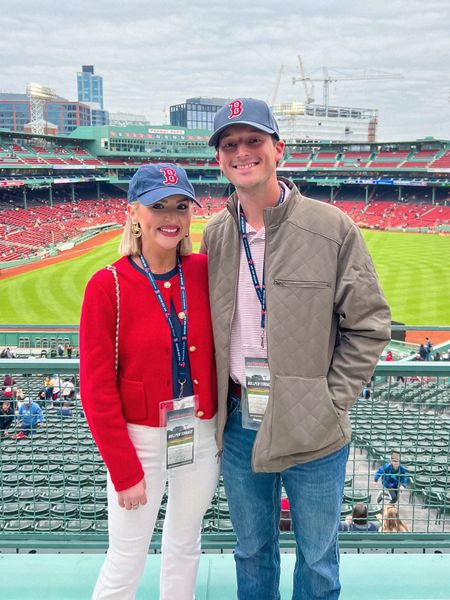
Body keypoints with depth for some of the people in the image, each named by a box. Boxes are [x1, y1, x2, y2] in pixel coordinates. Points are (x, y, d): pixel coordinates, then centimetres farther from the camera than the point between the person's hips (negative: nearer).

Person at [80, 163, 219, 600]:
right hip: (139, 440, -3)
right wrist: (124, 470, -12)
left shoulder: (204, 271, -4)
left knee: (184, 545, 22)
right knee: (126, 563, 10)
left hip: (203, 436, 4)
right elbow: (97, 388, -12)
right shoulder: (107, 285, -14)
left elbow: (221, 349, 4)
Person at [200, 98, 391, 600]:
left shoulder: (331, 227, -10)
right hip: (238, 424, 3)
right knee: (251, 550, 22)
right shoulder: (214, 234, 2)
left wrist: (331, 402, -10)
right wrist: (218, 402, 3)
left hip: (312, 429, -3)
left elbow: (369, 325, -6)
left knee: (317, 558, 17)